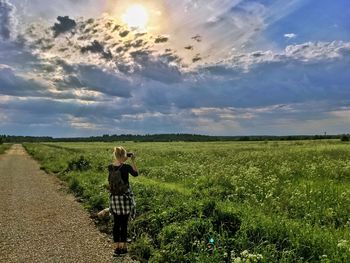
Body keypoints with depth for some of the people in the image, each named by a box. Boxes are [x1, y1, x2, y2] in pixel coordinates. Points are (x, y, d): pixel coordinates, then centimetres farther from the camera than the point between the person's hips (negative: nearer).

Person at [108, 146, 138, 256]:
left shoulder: (110, 167, -2)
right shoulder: (126, 167, -15)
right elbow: (136, 173, 2)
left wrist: (124, 160, 15)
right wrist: (133, 161, 5)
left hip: (114, 197, 5)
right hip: (125, 196, -5)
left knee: (116, 223, 14)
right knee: (124, 223, 6)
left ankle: (116, 247, 21)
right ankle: (123, 247, 17)